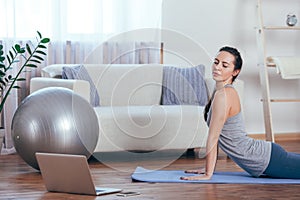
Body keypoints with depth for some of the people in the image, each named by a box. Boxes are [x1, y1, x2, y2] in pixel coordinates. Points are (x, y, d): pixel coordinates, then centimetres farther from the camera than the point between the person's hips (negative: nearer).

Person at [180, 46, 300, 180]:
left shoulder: (223, 94, -20)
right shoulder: (219, 91, 8)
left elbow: (213, 137, -20)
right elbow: (216, 137, 14)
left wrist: (208, 174, -18)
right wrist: (209, 167, 14)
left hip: (268, 161, -9)